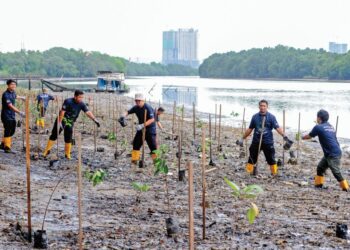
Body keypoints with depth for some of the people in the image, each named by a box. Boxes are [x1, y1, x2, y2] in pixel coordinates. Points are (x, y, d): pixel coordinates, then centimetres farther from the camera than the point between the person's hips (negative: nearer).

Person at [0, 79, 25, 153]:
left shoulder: (13, 93, 8)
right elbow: (10, 106, -29)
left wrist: (21, 98, 55)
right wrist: (19, 112, -39)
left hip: (12, 115, 9)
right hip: (6, 116, -9)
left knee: (12, 130, 12)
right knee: (7, 131, -5)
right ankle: (7, 147, 3)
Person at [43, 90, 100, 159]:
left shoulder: (82, 104, -9)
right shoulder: (68, 101, -22)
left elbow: (88, 112, -17)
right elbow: (62, 112, -21)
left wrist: (95, 120, -28)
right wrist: (59, 122, -22)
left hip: (70, 122, 4)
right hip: (61, 120, -4)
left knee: (68, 139, 3)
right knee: (54, 135, 1)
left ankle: (67, 154, 15)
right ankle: (47, 151, 12)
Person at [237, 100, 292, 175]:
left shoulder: (271, 117, -3)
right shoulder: (255, 117, 6)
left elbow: (277, 128, -12)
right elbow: (250, 129, 15)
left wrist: (285, 137, -24)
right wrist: (242, 139, 17)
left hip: (268, 142, -2)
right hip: (256, 141, 3)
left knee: (271, 159, 1)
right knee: (252, 159, 5)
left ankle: (275, 174, 10)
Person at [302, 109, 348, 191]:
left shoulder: (318, 127, -9)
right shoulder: (330, 126, 12)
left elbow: (309, 136, 6)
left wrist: (302, 137, 26)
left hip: (333, 154, -9)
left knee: (336, 173, -8)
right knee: (320, 168, 16)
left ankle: (346, 188, -5)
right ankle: (318, 185, 21)